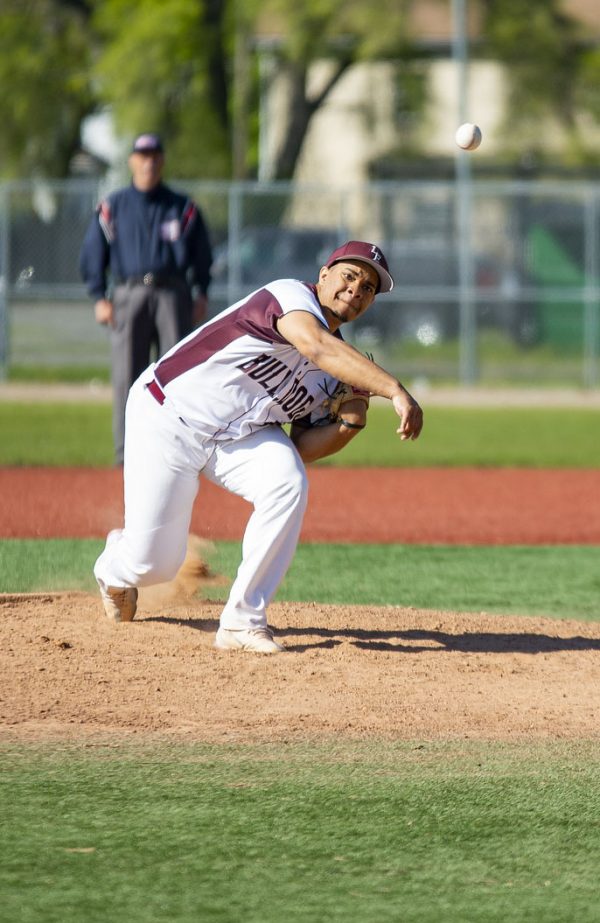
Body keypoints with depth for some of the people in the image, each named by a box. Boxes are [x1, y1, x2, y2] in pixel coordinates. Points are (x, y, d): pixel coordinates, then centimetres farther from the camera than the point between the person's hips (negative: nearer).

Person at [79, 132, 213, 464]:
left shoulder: (183, 208, 12)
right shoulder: (113, 207, 11)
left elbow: (201, 256, 16)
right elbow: (91, 256, 11)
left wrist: (201, 294, 4)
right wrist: (99, 298, 1)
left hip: (172, 295, 0)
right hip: (128, 295, 0)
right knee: (127, 375, -5)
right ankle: (127, 449, -2)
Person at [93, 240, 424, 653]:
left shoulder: (337, 374, 1)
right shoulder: (290, 295, -22)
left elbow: (300, 449, 2)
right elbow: (318, 348, -43)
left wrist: (348, 425, -17)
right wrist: (396, 390, -54)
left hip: (240, 434, 6)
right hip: (169, 418, -6)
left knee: (287, 482, -26)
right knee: (153, 564, -6)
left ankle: (242, 622, -17)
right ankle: (114, 569, 36)